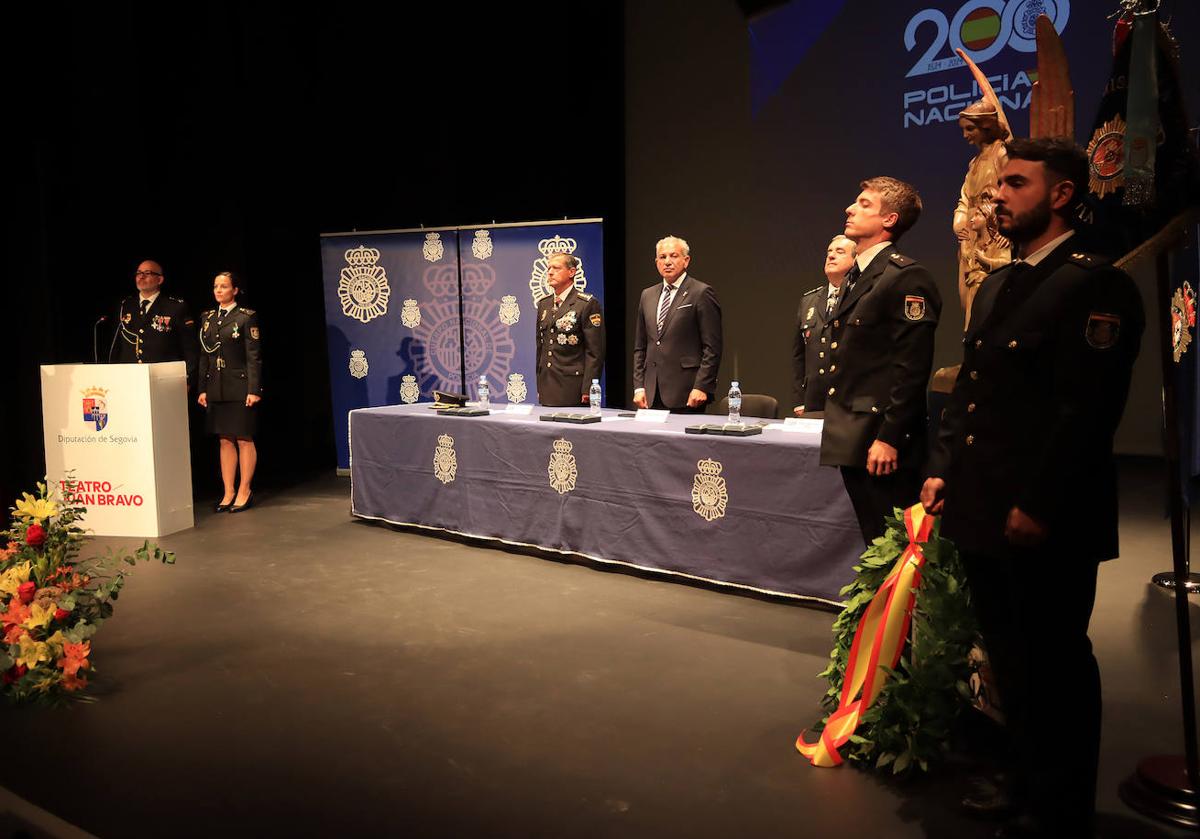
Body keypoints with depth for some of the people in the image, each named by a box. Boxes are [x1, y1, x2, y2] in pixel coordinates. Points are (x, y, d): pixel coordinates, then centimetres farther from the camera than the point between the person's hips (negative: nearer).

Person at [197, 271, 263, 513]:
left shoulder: (246, 317, -5)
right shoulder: (207, 318, 12)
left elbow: (253, 356, -9)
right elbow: (203, 356, 13)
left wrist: (254, 390, -14)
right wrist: (203, 389, 8)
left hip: (240, 388, -5)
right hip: (216, 389, 6)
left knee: (244, 440, 1)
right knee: (225, 441, 9)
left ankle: (244, 492, 10)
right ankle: (228, 493, 15)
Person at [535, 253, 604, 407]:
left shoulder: (588, 303, -6)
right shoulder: (543, 304, 15)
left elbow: (595, 352, -10)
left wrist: (588, 390, -15)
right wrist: (538, 386, 13)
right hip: (547, 388, 6)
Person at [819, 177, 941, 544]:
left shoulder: (907, 278, -12)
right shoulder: (856, 276, 17)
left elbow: (913, 369, -18)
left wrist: (889, 438, -20)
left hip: (881, 444, -9)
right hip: (852, 440, 9)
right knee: (874, 545, 15)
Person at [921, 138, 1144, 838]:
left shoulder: (1094, 285, -12)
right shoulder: (997, 286, 15)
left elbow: (1087, 409, -19)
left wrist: (1039, 507, -20)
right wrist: (944, 469, 9)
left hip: (1045, 522, -8)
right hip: (982, 512, 8)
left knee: (1055, 668, 6)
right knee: (1011, 661, 19)